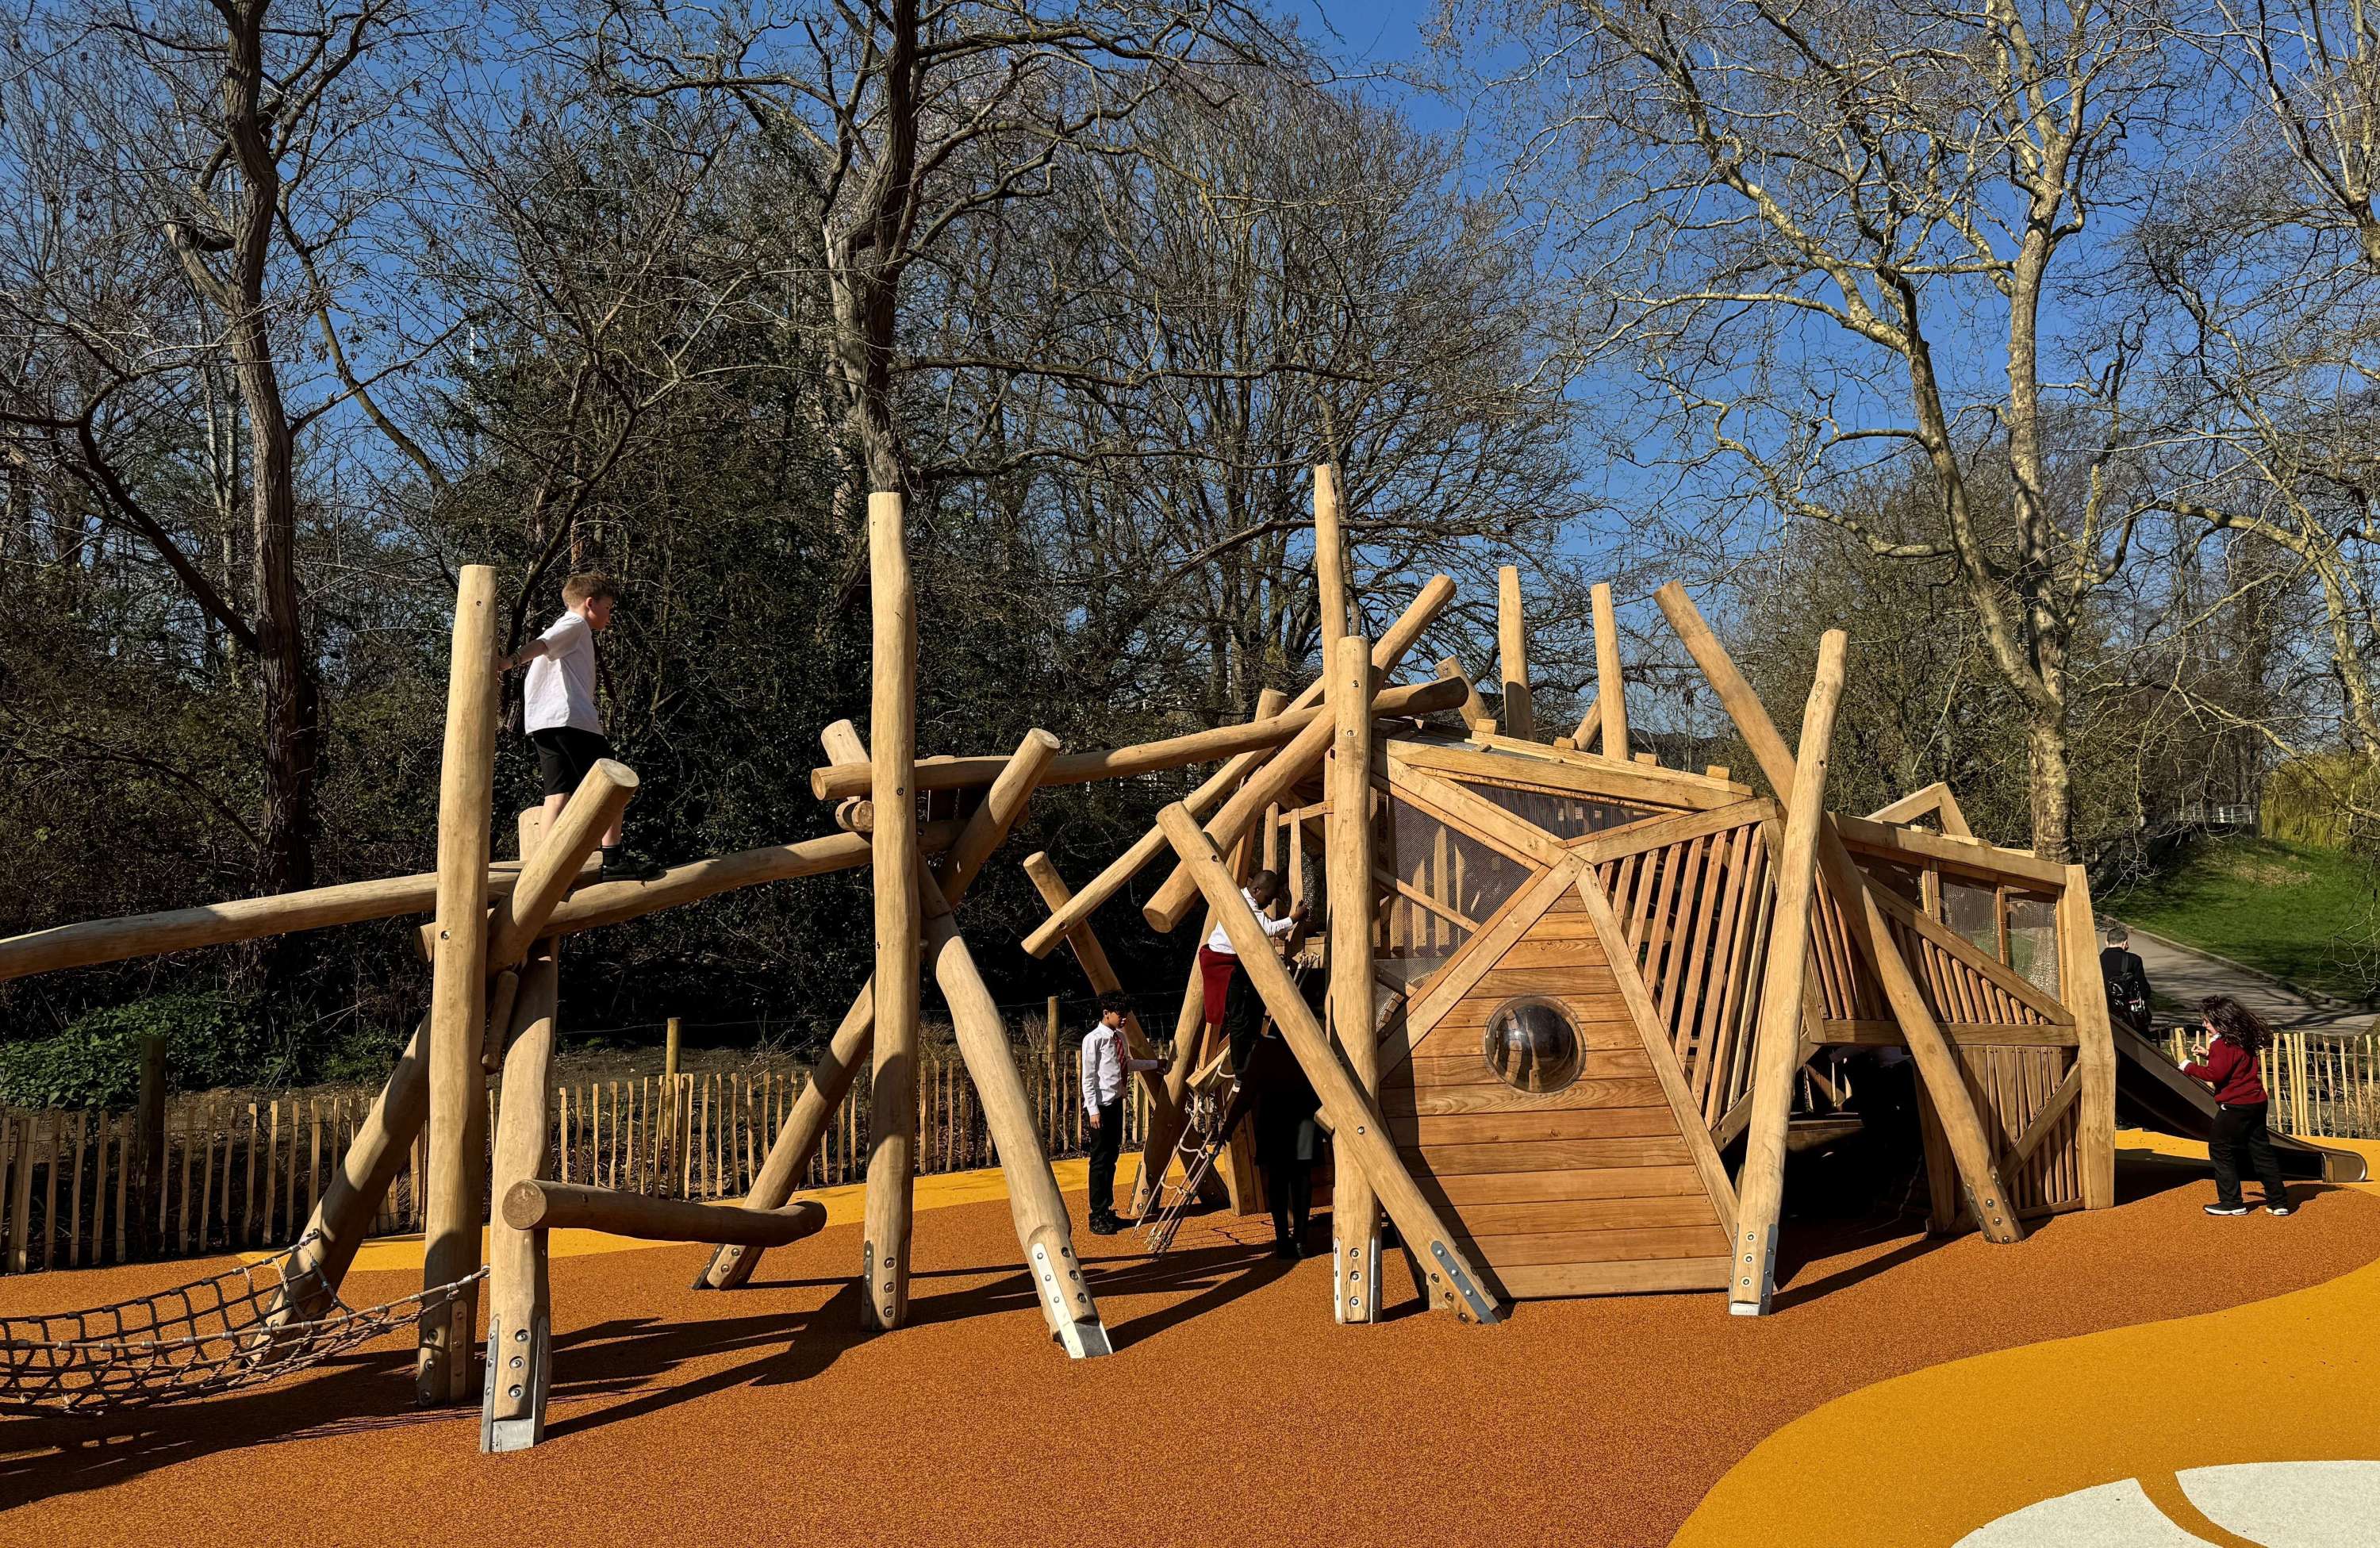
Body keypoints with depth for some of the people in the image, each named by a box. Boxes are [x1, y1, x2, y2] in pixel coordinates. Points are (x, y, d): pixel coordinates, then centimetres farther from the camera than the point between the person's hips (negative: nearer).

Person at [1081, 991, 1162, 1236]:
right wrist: (1093, 1110, -18)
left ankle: (1107, 1211, 22)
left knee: (1111, 1158, 14)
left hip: (1116, 1103, 8)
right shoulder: (1094, 1039, -12)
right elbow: (1088, 1077, -13)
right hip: (1101, 1105, -8)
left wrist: (1155, 1064, 37)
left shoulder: (1119, 1037, 12)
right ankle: (1097, 1218, 1)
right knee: (1100, 1161, -4)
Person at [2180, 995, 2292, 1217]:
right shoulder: (2243, 1040, 12)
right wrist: (2208, 1055, 13)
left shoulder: (2222, 1043, -16)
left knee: (2220, 1150, 3)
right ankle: (2278, 1201, 15)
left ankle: (2232, 1202, 4)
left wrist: (2189, 1067, -10)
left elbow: (2215, 1074, -22)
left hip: (2235, 1105, -9)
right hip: (2256, 1102, 9)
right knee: (2261, 1151, 13)